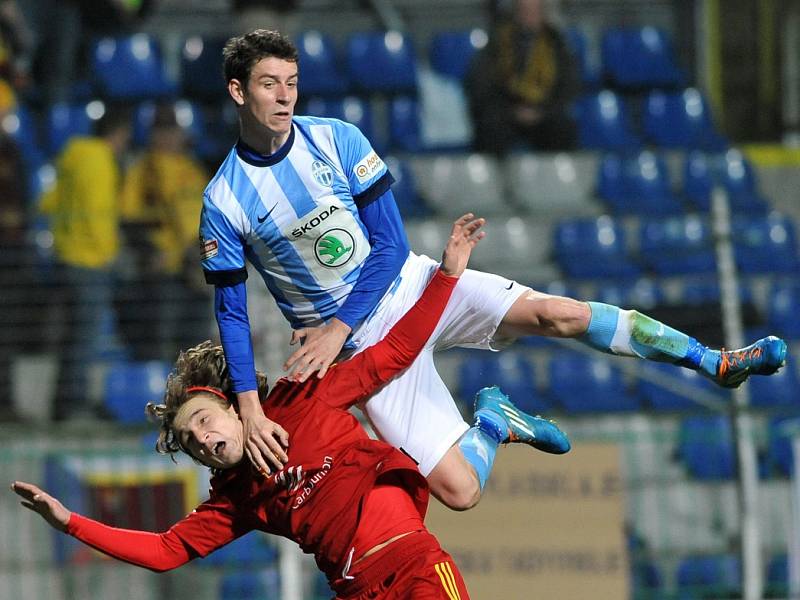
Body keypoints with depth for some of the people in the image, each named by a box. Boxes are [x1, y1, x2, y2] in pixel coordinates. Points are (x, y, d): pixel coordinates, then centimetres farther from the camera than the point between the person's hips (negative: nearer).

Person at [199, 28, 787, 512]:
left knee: (554, 313, -20)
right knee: (459, 490, -16)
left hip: (406, 284, 2)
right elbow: (230, 310, -6)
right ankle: (493, 423, 18)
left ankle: (714, 362, -12)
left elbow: (390, 243, -5)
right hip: (363, 344, -2)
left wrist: (339, 327, -16)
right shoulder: (225, 202, -11)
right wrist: (248, 408, -16)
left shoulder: (337, 140, -6)